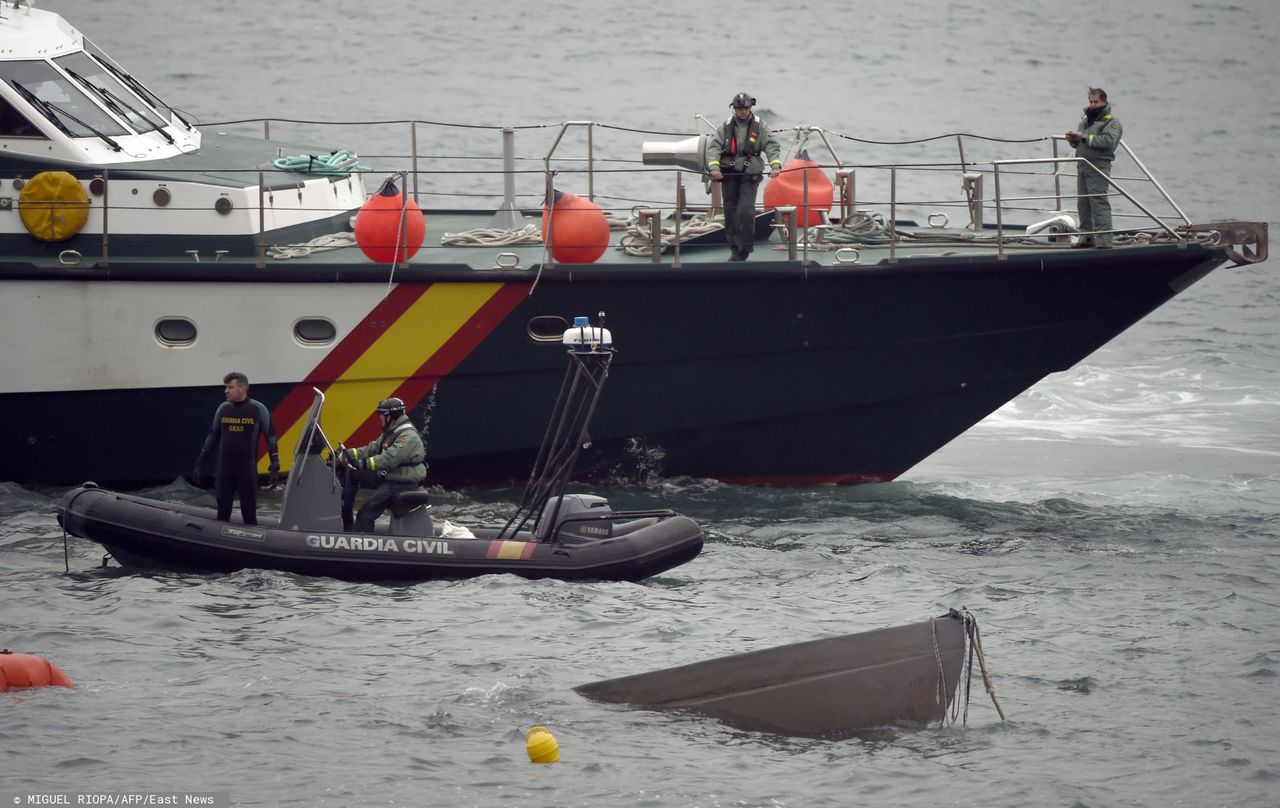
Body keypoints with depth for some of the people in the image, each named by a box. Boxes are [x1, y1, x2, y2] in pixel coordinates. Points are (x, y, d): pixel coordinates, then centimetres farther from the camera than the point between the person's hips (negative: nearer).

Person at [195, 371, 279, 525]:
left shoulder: (258, 409, -6)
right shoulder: (223, 408, 4)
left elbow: (270, 437, -1)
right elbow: (213, 435, 13)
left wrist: (275, 466, -6)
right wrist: (200, 461, 11)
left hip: (248, 470, -3)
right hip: (224, 470, 3)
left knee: (249, 514, 2)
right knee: (223, 513, 6)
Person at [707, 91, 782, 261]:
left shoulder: (759, 126, 3)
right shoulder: (726, 126, 6)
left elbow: (771, 145, -2)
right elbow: (713, 146, -3)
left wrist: (775, 165, -19)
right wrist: (714, 167, -19)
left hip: (750, 175, -2)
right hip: (729, 174, 2)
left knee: (746, 212, -12)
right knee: (730, 212, 4)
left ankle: (744, 250, -4)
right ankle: (734, 246, 15)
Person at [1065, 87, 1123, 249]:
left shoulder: (1111, 122, -4)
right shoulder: (1086, 119, 20)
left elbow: (1108, 141, -20)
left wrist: (1084, 137, -19)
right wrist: (1073, 139, 3)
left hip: (1098, 166, -8)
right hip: (1082, 165, 8)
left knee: (1099, 203, -12)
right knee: (1083, 203, 11)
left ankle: (1104, 240, -13)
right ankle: (1087, 237, 20)